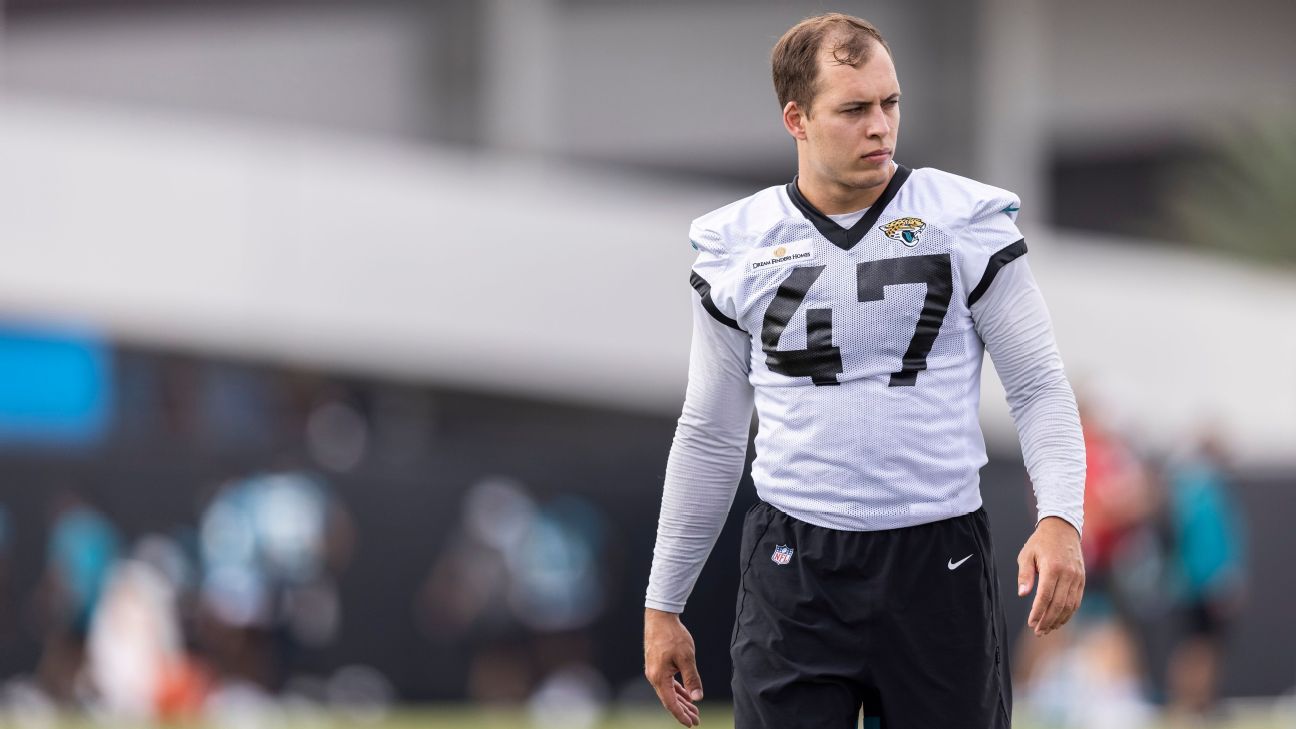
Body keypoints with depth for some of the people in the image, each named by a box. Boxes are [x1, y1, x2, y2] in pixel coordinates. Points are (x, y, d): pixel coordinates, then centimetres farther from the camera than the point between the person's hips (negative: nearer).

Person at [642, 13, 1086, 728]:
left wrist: (1061, 518, -17)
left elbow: (1040, 387, 2)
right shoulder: (737, 247, 5)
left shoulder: (969, 222, 1)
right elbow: (708, 435, 13)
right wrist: (662, 604, 12)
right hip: (793, 575, 1)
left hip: (940, 563, -1)